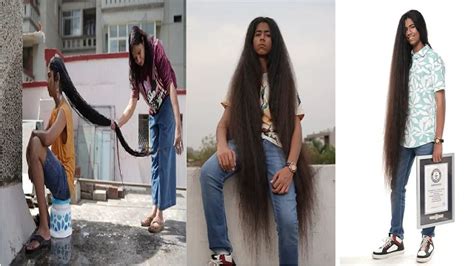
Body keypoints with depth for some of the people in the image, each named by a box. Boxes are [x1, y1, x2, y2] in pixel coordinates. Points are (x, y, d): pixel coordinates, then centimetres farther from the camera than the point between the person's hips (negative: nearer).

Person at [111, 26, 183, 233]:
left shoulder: (157, 52, -22)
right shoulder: (135, 71, -2)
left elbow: (172, 89, -28)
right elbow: (132, 104, -3)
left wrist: (178, 127, -35)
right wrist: (117, 124, -20)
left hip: (167, 108, -7)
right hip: (153, 113, 7)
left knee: (165, 158, -8)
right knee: (155, 159, 10)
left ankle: (161, 214, -4)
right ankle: (155, 208, 19)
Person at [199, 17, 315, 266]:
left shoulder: (285, 79, 15)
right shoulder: (241, 79, 17)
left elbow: (296, 128, 6)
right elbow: (224, 122, 9)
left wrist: (290, 167, -12)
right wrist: (222, 145, -16)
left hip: (275, 146, -1)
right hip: (243, 141, 1)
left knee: (289, 220, -23)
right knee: (208, 172, -34)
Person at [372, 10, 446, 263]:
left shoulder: (433, 59, -3)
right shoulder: (404, 59, 12)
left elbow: (440, 102, -7)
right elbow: (400, 99, 10)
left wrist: (438, 140, -12)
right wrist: (395, 134, 5)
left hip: (425, 136, -5)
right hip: (403, 135, 5)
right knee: (396, 186, 7)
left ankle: (428, 238, 17)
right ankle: (396, 238, 16)